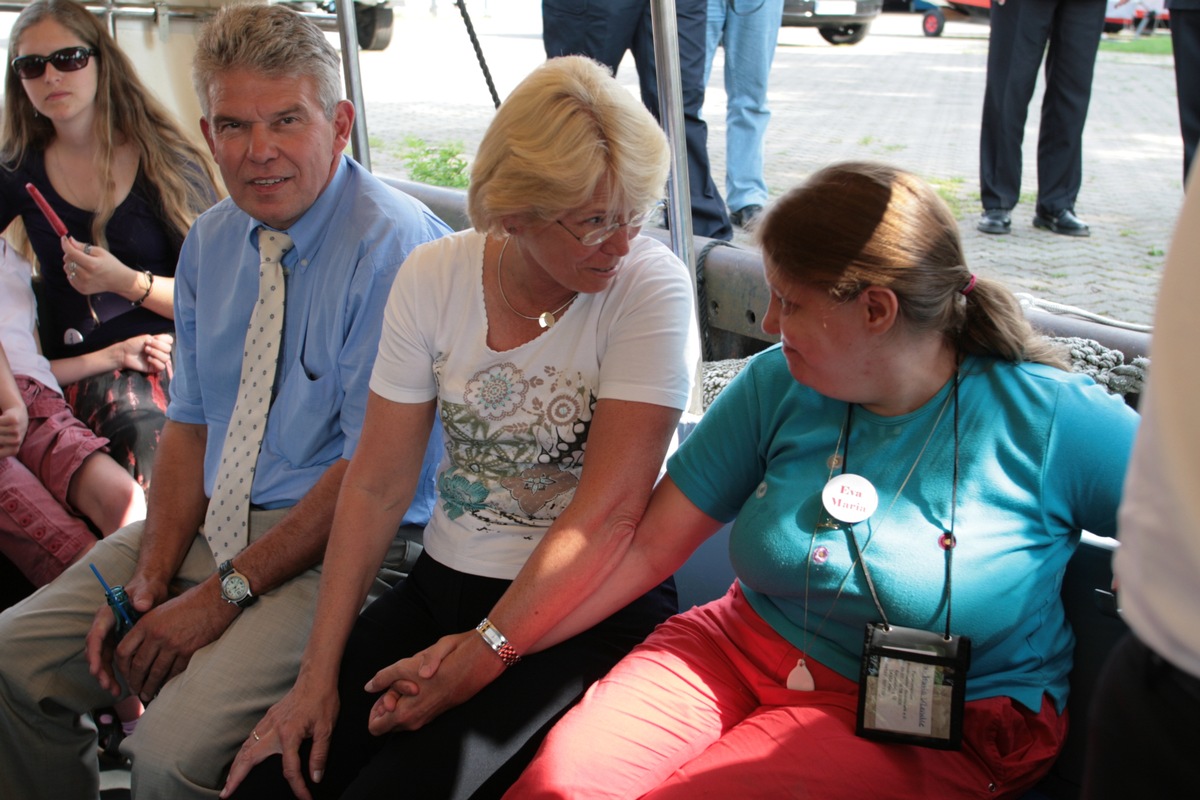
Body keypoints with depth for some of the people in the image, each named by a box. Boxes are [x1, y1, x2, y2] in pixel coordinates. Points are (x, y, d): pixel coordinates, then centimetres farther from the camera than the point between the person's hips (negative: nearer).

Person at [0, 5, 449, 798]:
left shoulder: (394, 243, -17)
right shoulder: (210, 241, 8)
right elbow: (191, 421, 10)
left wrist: (227, 592, -16)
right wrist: (152, 577, -4)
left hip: (337, 543, -7)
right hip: (211, 520, 8)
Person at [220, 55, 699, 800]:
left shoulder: (650, 285, -14)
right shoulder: (435, 277, -3)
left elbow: (608, 511, -18)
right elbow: (378, 485, -2)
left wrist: (486, 653, -16)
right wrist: (318, 674, -6)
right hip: (443, 584, 4)